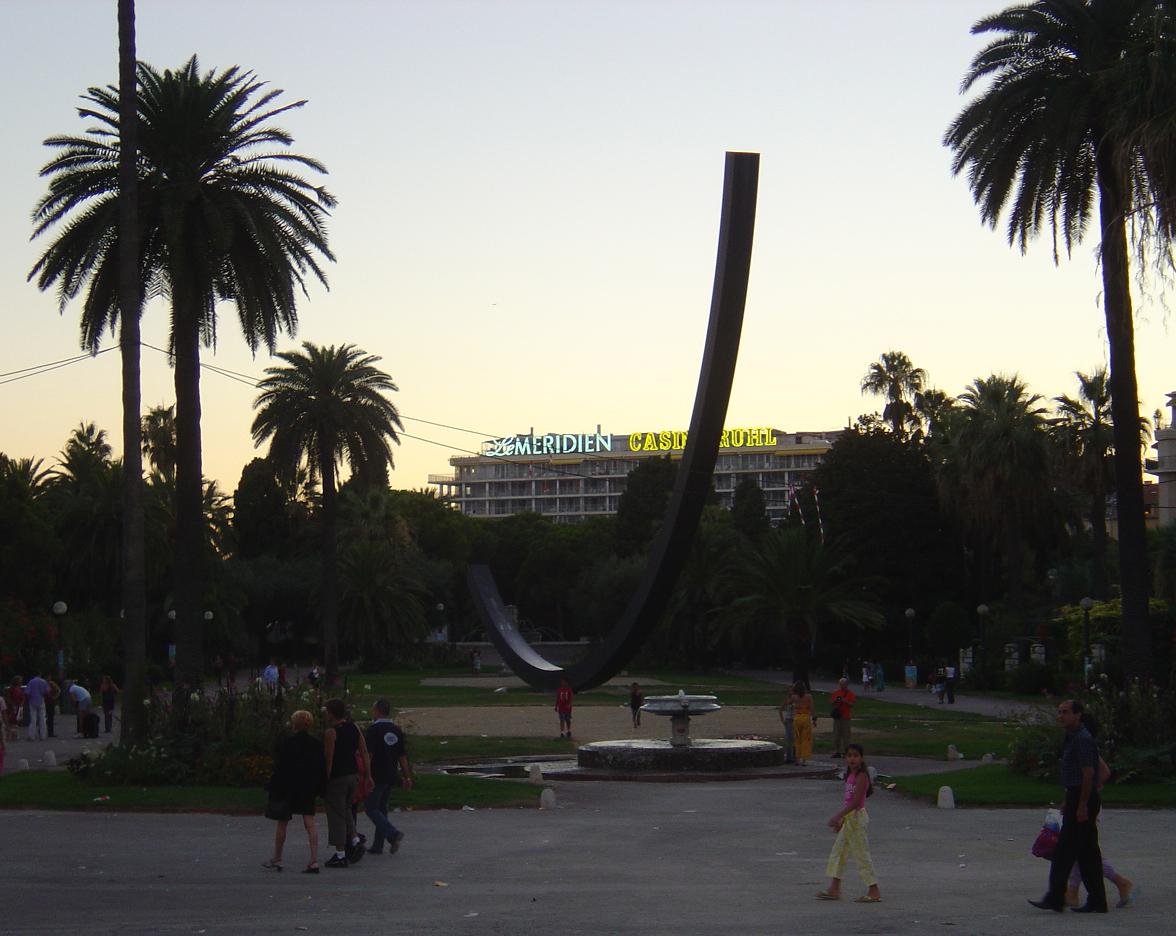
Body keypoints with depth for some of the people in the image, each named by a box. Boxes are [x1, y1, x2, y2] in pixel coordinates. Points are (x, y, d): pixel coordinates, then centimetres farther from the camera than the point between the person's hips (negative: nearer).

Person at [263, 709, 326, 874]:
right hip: (308, 789, 4)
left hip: (288, 789, -3)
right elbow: (322, 769, 5)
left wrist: (274, 790, -6)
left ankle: (276, 859, 22)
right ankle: (314, 861, -9)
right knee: (310, 823, 1)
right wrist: (319, 789, 13)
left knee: (282, 823, 10)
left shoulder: (286, 744, -12)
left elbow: (279, 768, -12)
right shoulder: (317, 744, 1)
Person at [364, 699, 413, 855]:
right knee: (382, 808, 14)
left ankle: (392, 833, -16)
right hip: (391, 777, 7)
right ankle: (377, 845, 16)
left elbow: (368, 754, -16)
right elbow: (403, 756, 8)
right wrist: (407, 777, 11)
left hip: (376, 776, -7)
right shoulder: (397, 730, 8)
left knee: (370, 808, 1)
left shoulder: (373, 729, -12)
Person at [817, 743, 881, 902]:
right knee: (838, 851, 12)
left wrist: (838, 816, -25)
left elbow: (855, 801, -23)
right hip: (848, 818, 10)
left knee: (861, 853, -4)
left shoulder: (861, 776, -16)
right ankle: (834, 889, 17)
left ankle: (874, 891, 3)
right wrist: (840, 819, 18)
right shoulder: (851, 775, 11)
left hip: (856, 817, -10)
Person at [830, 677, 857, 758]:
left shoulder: (850, 693, 0)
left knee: (845, 734, -3)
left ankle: (845, 751, 1)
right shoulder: (836, 692, 11)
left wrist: (845, 701, -19)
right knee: (836, 734, 3)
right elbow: (831, 701, 14)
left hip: (846, 716, -4)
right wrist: (835, 701, -7)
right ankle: (836, 751, 7)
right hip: (837, 715, 4)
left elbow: (852, 704, -6)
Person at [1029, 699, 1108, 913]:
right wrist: (1068, 803, 23)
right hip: (1077, 798, 10)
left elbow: (1088, 773, -21)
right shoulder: (1073, 738, 17)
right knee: (1088, 853, 10)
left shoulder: (1083, 739, -15)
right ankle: (1097, 901, 13)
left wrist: (1082, 805, -22)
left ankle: (1055, 899, -6)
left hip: (1083, 799, -10)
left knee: (1064, 851, -8)